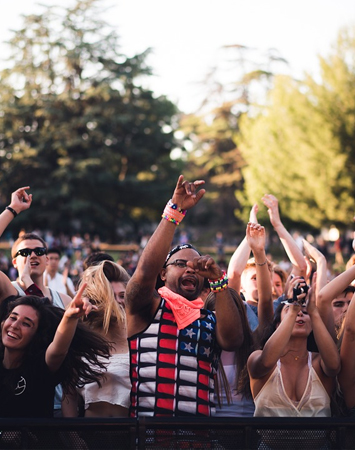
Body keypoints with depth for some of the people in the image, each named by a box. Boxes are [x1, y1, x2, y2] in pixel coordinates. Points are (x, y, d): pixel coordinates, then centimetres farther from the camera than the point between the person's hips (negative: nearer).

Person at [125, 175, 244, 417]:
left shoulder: (211, 320, 17)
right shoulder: (148, 308, 8)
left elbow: (233, 341, -2)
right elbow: (145, 271, -9)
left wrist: (219, 280, -5)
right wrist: (175, 211, -9)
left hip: (200, 414, 4)